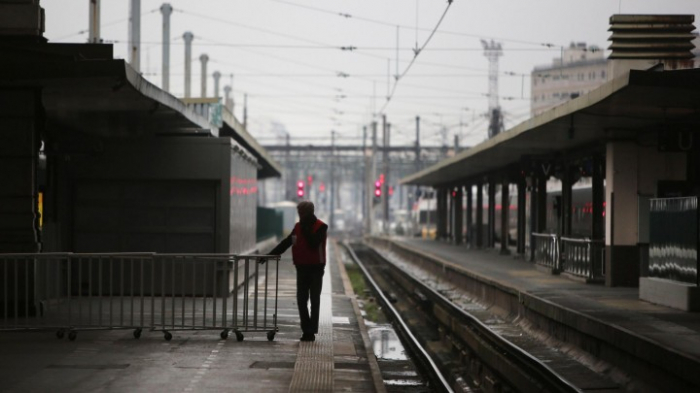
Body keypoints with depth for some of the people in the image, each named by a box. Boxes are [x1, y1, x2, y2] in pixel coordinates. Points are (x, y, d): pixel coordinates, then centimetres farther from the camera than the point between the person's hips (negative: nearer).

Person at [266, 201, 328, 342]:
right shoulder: (299, 227, 11)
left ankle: (311, 331, 3)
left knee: (314, 301, 1)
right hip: (302, 267, 6)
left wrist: (306, 230, -20)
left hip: (315, 268, -5)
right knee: (301, 300, 2)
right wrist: (270, 255, 7)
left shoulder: (321, 227, -7)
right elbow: (286, 243, 13)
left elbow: (314, 244, -21)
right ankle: (306, 330, 8)